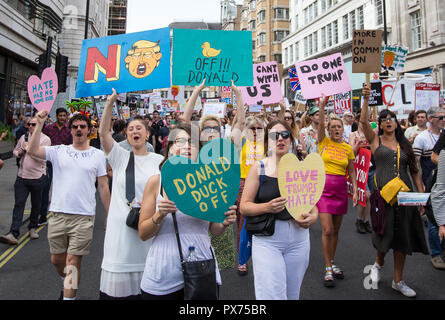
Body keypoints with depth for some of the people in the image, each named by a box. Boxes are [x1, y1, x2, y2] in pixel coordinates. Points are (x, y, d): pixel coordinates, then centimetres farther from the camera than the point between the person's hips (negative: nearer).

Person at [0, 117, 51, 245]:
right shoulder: (24, 137, 10)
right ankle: (13, 234, -4)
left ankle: (32, 228, 29)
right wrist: (19, 153, -2)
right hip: (22, 177, 4)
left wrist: (27, 147, -12)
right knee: (19, 204, -3)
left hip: (37, 177, -4)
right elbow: (15, 151, 21)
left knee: (36, 205, 10)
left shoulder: (45, 139, -7)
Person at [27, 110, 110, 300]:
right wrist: (40, 124, -15)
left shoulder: (98, 155, 4)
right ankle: (68, 284, 44)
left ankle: (69, 296, 12)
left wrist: (109, 216, 4)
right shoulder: (58, 151, 6)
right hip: (58, 215, 3)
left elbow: (103, 186, 5)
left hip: (84, 217, -2)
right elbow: (33, 151, -11)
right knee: (56, 259, 16)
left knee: (73, 263, -2)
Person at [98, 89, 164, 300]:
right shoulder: (120, 157, 6)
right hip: (121, 228, 0)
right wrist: (109, 104, -14)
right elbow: (103, 133, -6)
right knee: (118, 284, 6)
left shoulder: (159, 161, 5)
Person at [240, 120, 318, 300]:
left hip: (299, 239, 3)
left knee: (292, 295, 15)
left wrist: (313, 217, -8)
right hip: (266, 239, -3)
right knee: (271, 295, -7)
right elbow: (244, 207, -4)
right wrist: (268, 207, -20)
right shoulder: (259, 168, -2)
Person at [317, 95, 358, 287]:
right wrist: (322, 106, -28)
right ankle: (328, 269, 5)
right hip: (323, 187, -3)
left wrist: (355, 190, 2)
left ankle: (332, 263, 27)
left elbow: (352, 172, 9)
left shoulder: (348, 148, 6)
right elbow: (320, 124, -17)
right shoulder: (323, 142, 0)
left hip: (341, 189, 3)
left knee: (336, 230, 11)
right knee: (327, 230, -7)